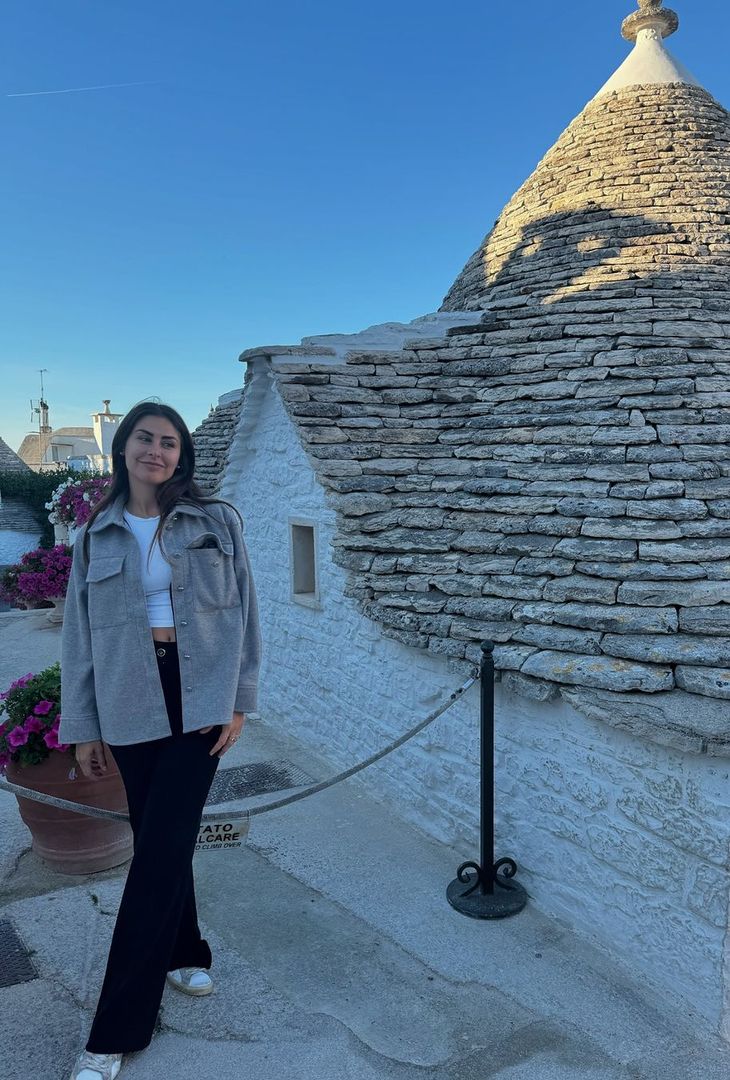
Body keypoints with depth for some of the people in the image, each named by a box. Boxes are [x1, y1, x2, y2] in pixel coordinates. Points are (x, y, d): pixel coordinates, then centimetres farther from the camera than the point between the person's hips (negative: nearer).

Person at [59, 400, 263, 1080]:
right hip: (129, 704, 3)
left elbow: (243, 611, 1)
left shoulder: (216, 521, 0)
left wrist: (239, 700, -5)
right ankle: (184, 954, 38)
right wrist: (82, 727, 7)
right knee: (157, 841, 12)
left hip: (200, 696, -2)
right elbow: (80, 634, 8)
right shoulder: (96, 535, 6)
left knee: (161, 849, -3)